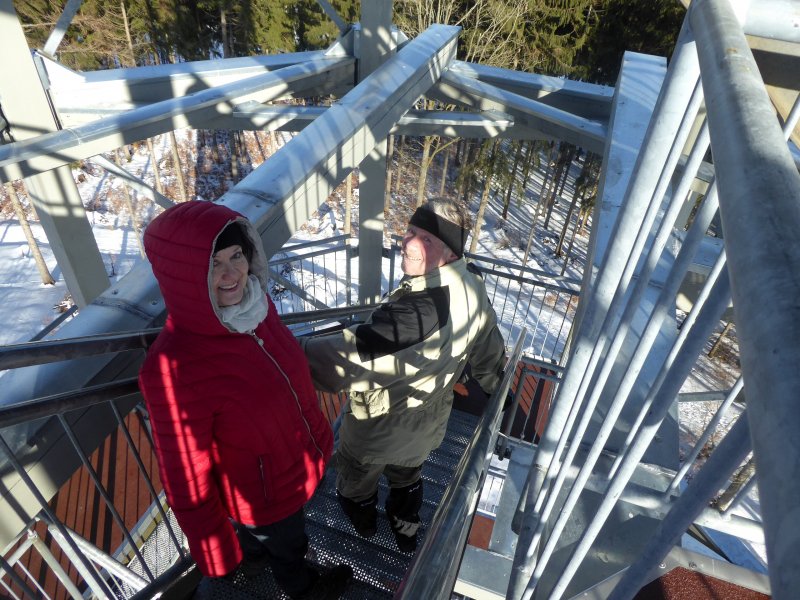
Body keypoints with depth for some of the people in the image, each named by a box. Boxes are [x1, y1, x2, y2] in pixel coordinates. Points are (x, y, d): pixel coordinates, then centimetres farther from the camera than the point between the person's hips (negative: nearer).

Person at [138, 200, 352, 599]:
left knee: (260, 535, 36)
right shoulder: (173, 369, -38)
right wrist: (214, 554, -13)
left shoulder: (253, 304, -17)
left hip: (297, 459, 5)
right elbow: (188, 481, -26)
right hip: (264, 494, -5)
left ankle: (253, 558, 68)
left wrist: (315, 432, 14)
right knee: (287, 547, 28)